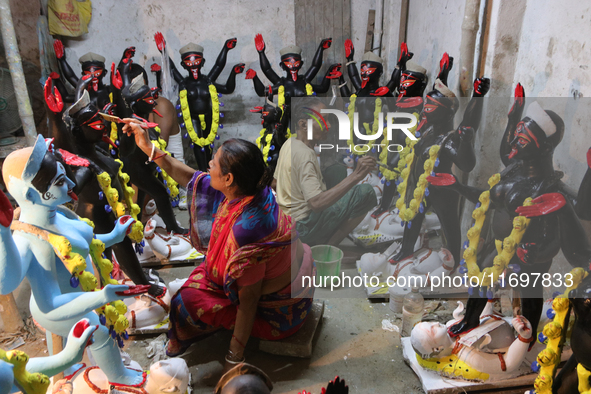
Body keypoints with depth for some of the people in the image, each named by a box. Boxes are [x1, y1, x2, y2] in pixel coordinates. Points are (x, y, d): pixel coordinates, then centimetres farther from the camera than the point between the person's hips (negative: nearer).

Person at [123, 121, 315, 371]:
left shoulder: (246, 228, -39)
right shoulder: (252, 190, -14)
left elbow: (249, 298, -29)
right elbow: (192, 178, 0)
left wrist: (235, 355, -16)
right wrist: (150, 149, 1)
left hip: (279, 311, -8)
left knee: (190, 301, -1)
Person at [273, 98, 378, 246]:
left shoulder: (290, 143, 6)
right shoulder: (304, 154, -23)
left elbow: (275, 181, 18)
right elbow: (316, 203, -35)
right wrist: (356, 176, -39)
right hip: (304, 228, -10)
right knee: (366, 192, -19)